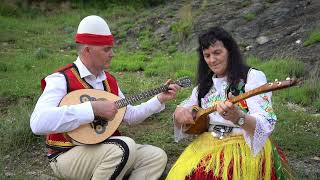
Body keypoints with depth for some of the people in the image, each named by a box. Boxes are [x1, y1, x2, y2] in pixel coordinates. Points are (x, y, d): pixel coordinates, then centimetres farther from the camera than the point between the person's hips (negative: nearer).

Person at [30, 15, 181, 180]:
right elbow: (38, 123, -32)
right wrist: (93, 108, -33)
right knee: (125, 147, -31)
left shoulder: (109, 81, 8)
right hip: (69, 155, -7)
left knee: (157, 157, -7)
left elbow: (130, 116, 16)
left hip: (105, 150, 7)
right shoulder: (61, 80, -16)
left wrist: (160, 99, 5)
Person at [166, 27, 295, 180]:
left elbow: (265, 125, -16)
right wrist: (179, 113, -7)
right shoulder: (205, 83, 13)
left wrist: (238, 118, -36)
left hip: (245, 145, -5)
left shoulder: (253, 77, -5)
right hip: (208, 143, 5)